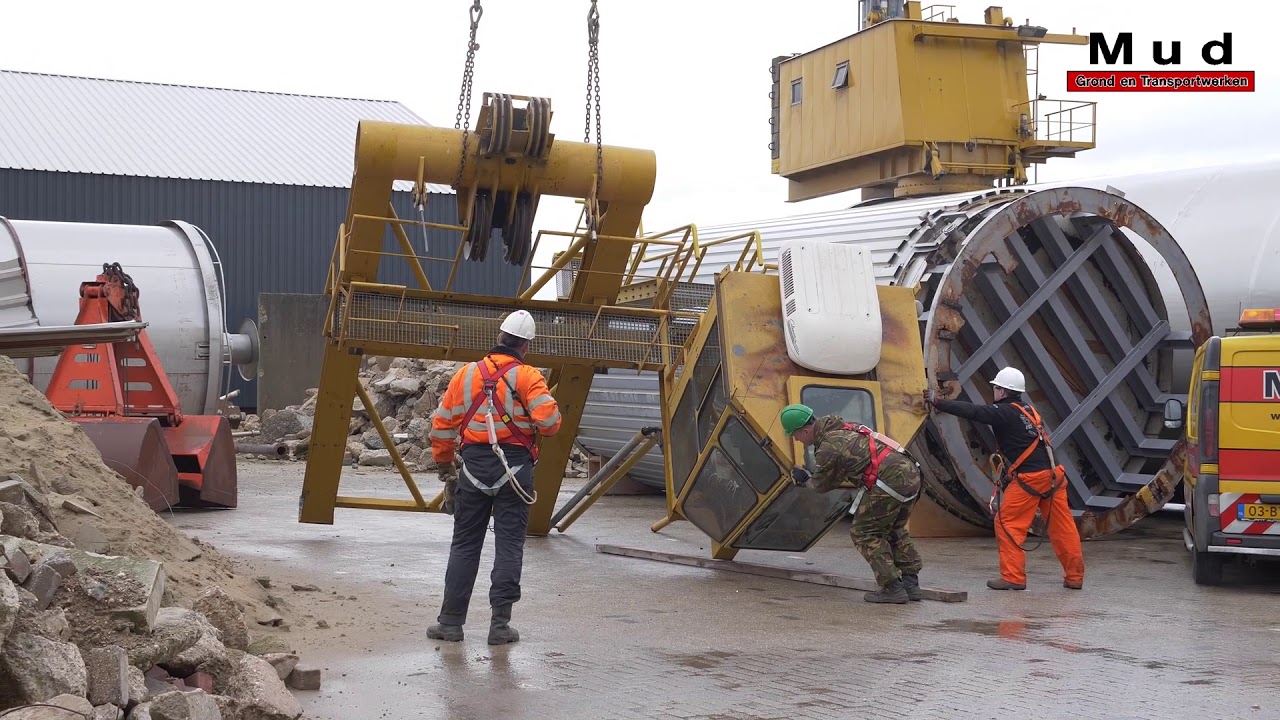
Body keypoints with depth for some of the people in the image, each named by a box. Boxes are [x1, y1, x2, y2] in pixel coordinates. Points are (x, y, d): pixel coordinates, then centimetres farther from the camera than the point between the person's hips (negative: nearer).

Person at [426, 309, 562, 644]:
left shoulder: (466, 374, 6)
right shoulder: (527, 377, -5)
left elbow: (442, 424, 8)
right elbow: (549, 420, -18)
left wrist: (445, 465, 21)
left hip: (474, 465, 3)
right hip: (514, 467, -3)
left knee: (464, 545, 10)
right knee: (509, 546, 3)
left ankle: (451, 621, 11)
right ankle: (500, 623, 1)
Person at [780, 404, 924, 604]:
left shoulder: (828, 448, -7)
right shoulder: (843, 427, 20)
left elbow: (822, 486, 10)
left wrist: (804, 480, 30)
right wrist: (813, 476, 40)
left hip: (890, 481, -9)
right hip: (911, 473, 9)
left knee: (864, 533, 5)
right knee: (894, 529, 25)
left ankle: (892, 588, 1)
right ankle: (911, 583, 22)